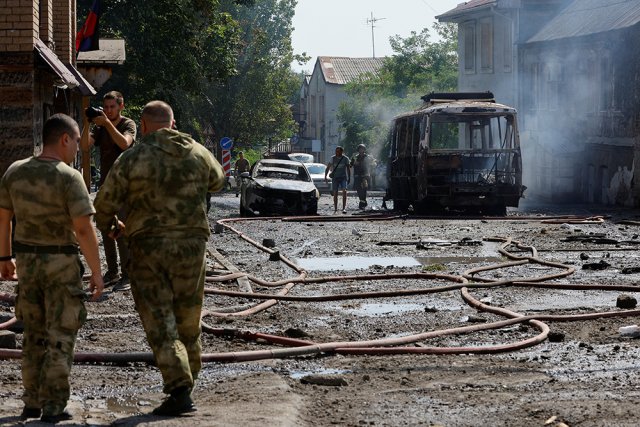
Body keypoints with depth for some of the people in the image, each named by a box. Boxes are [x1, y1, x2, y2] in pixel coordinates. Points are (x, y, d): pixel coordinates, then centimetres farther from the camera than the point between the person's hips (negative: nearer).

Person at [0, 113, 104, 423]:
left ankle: (32, 403, 19)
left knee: (34, 333, 17)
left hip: (27, 260, 5)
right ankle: (53, 407, 4)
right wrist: (96, 272, -13)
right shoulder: (69, 177, -18)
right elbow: (83, 229, -20)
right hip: (61, 263, -5)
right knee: (59, 336, 4)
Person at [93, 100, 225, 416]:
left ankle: (180, 391, -12)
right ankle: (187, 378, 31)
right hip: (191, 245, 3)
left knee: (159, 320, -1)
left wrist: (108, 224, 17)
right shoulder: (198, 154, 3)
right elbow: (217, 182, 23)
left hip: (148, 248, -3)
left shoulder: (132, 159, -9)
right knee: (187, 319, 18)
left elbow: (105, 201, -5)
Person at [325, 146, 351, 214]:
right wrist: (325, 176, -4)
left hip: (343, 177, -1)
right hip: (335, 177, 1)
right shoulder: (333, 158, 2)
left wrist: (349, 178, 9)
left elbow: (348, 169, 12)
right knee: (335, 193, 0)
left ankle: (344, 208, -25)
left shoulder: (345, 159, 1)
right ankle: (335, 209, 12)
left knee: (344, 191, -21)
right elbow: (328, 168, 5)